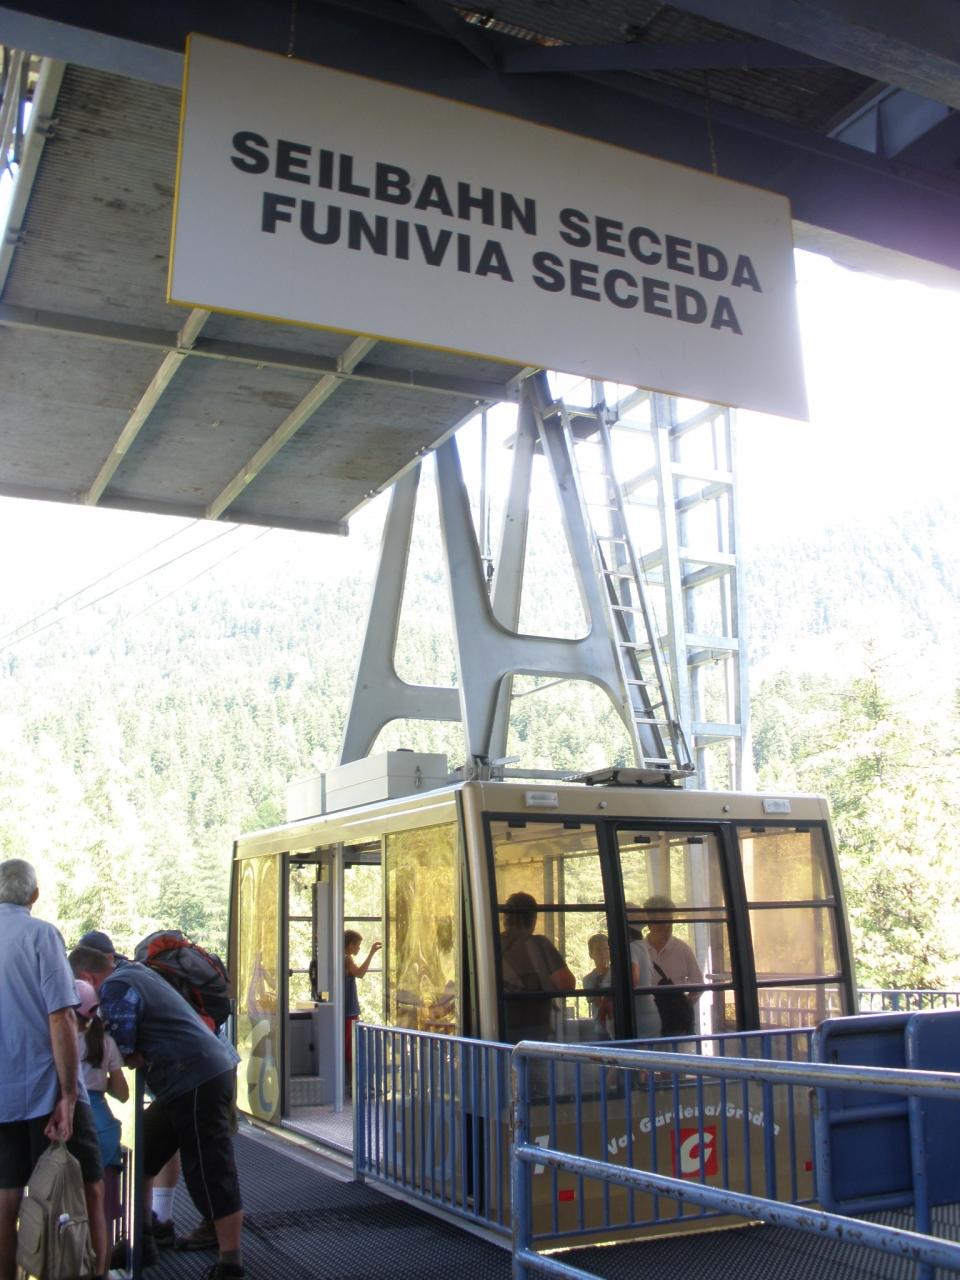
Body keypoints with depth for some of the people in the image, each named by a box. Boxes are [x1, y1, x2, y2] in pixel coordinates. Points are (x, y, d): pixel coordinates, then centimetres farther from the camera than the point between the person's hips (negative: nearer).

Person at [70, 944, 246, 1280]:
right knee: (142, 1152, 19)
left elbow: (122, 1056, -14)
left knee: (211, 1172, -5)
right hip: (211, 1070, 11)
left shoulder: (115, 988, -11)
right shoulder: (137, 973, 19)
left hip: (198, 1081, -11)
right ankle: (141, 1239, 28)